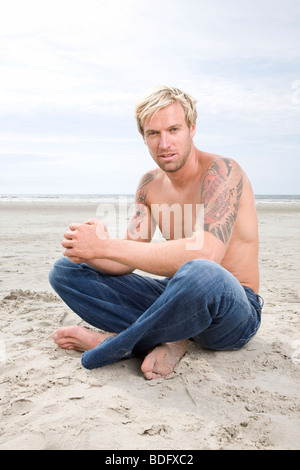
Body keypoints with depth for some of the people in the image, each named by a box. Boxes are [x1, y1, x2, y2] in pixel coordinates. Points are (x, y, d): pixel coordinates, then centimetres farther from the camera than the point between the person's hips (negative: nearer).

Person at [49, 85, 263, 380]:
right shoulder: (151, 184, 5)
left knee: (199, 274, -44)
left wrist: (105, 246, -29)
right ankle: (169, 340, -14)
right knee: (65, 271, 0)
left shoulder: (221, 172, -17)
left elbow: (205, 253, -34)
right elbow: (129, 261, 0)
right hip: (178, 297, 7)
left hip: (233, 312, -6)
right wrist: (90, 251, -24)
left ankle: (121, 343, -14)